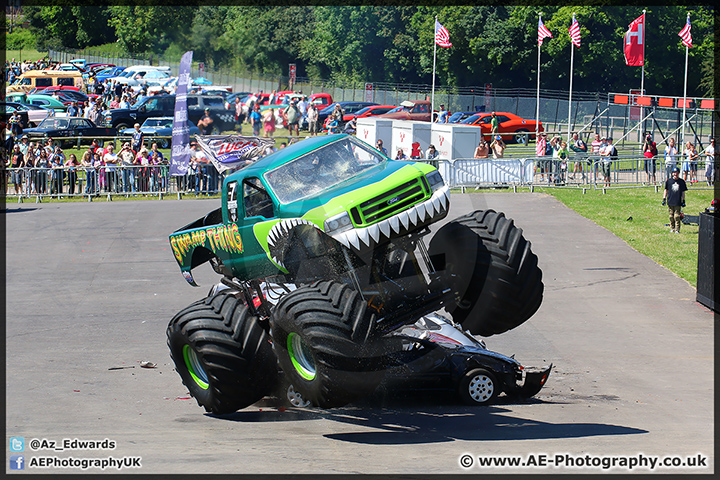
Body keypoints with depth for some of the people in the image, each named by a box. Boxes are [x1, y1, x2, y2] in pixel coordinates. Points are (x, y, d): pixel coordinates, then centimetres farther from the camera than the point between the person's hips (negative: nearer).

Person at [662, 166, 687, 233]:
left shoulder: (681, 182, 3)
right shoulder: (668, 181, 4)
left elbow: (683, 192, 9)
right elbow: (666, 190, 11)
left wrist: (683, 201, 8)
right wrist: (664, 199, 6)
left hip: (678, 202, -1)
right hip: (670, 202, 1)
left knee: (677, 216, -5)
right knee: (671, 216, 5)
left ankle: (677, 229, -1)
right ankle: (672, 228, 16)